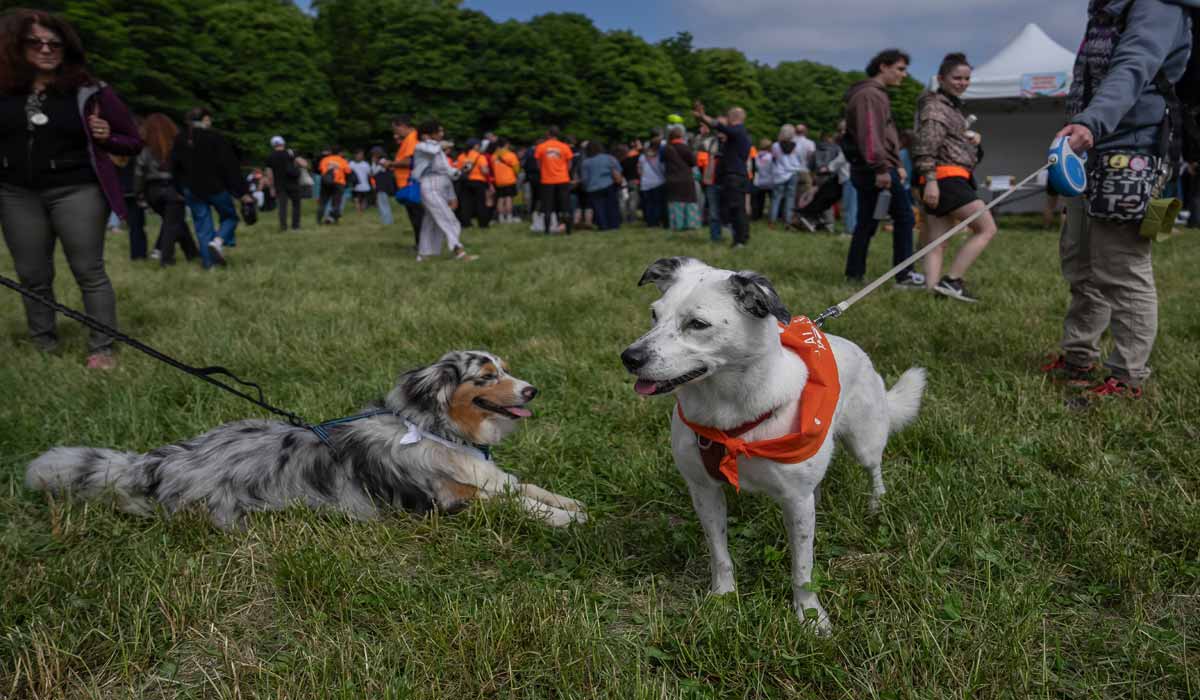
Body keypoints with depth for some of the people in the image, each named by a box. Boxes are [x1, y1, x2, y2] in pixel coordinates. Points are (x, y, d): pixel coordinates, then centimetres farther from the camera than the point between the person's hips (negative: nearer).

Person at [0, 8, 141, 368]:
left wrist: (106, 137, -15)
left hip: (76, 190, -3)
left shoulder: (89, 91, -1)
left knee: (89, 271, -2)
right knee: (32, 277, 8)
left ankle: (101, 349, 4)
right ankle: (44, 348, 20)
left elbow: (134, 143, 4)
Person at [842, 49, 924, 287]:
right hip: (877, 169, -10)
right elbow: (870, 135, -22)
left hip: (864, 170, 10)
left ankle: (854, 274, 13)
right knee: (904, 218, -4)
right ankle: (904, 275, -1)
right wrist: (881, 168, -26)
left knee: (866, 223, 11)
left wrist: (896, 166, 23)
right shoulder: (870, 94, -11)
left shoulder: (876, 93, 23)